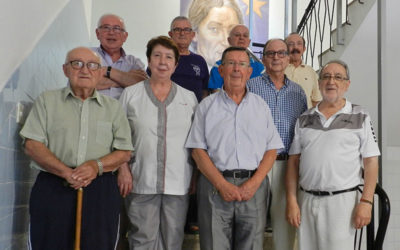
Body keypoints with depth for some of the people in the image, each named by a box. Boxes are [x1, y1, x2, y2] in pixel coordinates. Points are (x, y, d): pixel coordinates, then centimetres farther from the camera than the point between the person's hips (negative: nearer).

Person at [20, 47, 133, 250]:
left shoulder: (113, 107, 13)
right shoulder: (47, 100, 10)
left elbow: (124, 152, 8)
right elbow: (32, 145, -1)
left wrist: (97, 166, -13)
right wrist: (66, 173, -15)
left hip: (101, 191, 1)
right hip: (51, 189, -1)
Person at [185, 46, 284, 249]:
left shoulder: (261, 106, 12)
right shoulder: (207, 106, 7)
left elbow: (271, 149, 7)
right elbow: (198, 150, 0)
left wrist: (254, 183, -7)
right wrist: (222, 185, -10)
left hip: (254, 186, 2)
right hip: (215, 185, -1)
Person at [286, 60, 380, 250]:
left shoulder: (360, 117, 3)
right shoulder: (305, 119, 11)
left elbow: (371, 162, -1)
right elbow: (294, 161, 8)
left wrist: (366, 202, -9)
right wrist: (291, 201, 1)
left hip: (343, 200, -3)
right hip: (306, 200, 3)